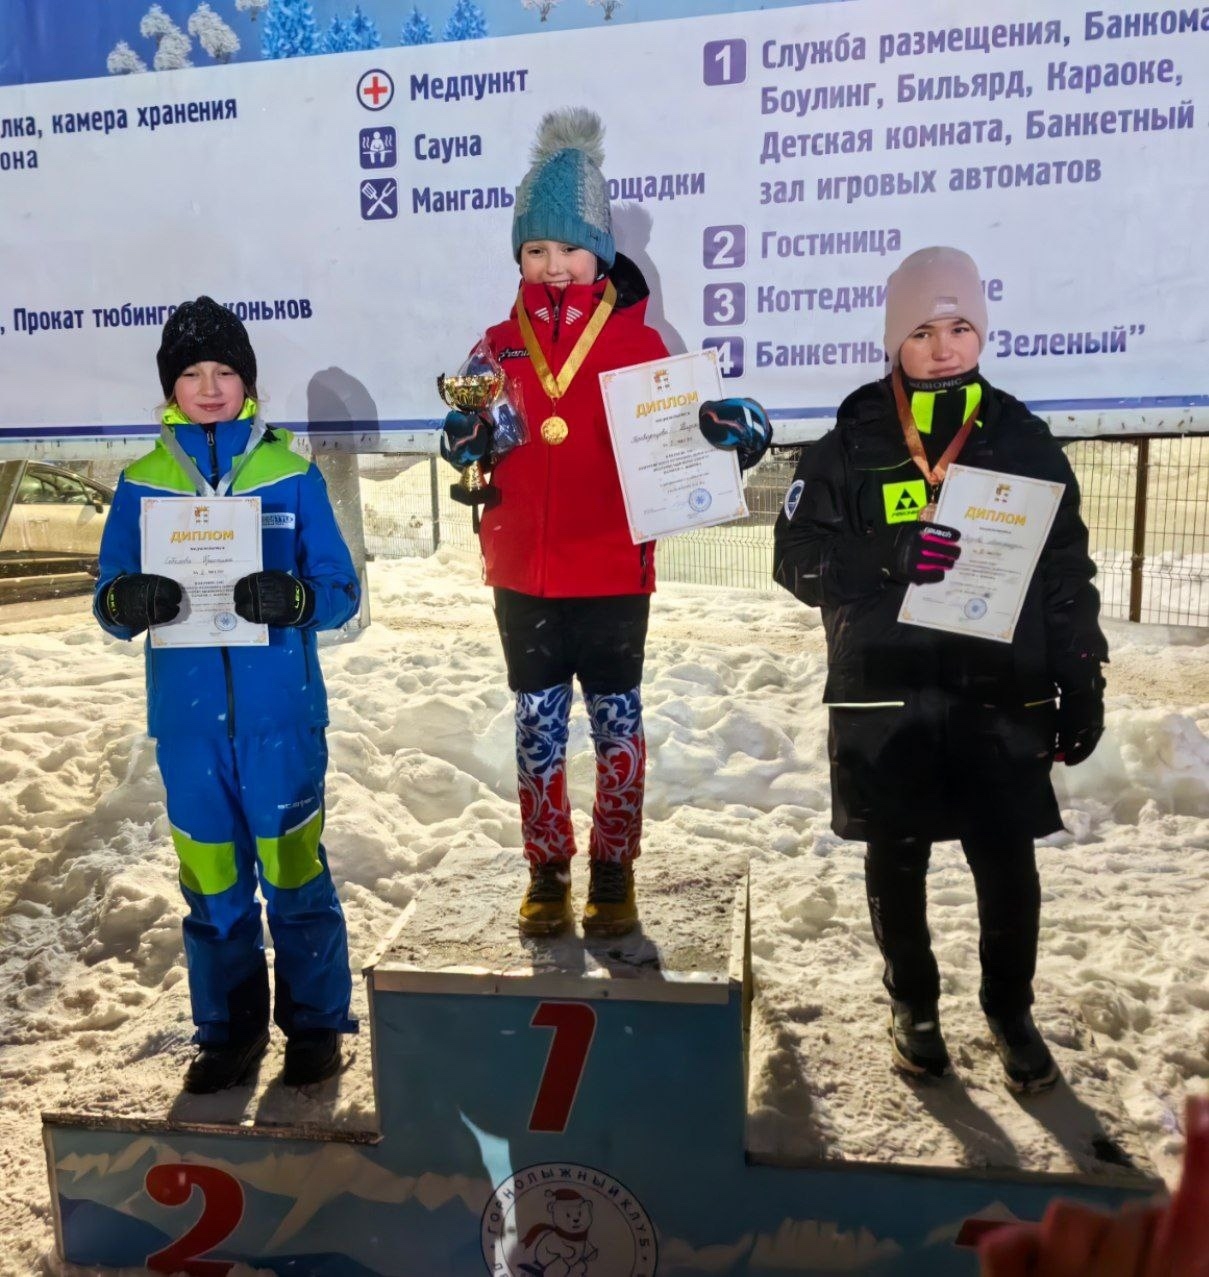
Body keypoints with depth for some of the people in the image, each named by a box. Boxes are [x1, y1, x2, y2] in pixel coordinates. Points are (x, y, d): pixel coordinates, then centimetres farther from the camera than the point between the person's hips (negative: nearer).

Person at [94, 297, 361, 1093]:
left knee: (294, 871, 6)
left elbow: (342, 591, -4)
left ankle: (317, 1024, 25)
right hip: (188, 716, 3)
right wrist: (127, 602, -19)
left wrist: (292, 598, -24)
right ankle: (228, 1030, 32)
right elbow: (112, 600, 4)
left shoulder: (291, 474, -1)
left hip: (280, 712, -2)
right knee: (212, 880, 13)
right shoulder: (143, 483, 6)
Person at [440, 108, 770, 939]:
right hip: (523, 570, 3)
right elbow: (468, 449, 6)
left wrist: (725, 433, -21)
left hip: (612, 571, -2)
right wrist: (471, 432, -16)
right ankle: (547, 872, 28)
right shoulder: (502, 345, 6)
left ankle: (615, 872, 27)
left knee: (616, 717, 9)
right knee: (538, 722, 11)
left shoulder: (638, 341, -1)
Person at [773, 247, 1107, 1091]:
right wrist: (893, 556, -21)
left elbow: (1068, 576, 7)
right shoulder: (852, 446, 0)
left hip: (1000, 696, 1)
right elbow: (798, 556, -4)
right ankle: (914, 1005, 35)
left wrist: (1082, 686, 3)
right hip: (886, 696, 0)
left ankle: (1011, 1010, 33)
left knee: (1009, 864, 8)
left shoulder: (1023, 441, 5)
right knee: (897, 862, 13)